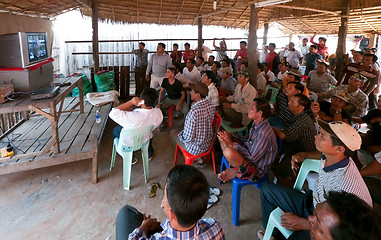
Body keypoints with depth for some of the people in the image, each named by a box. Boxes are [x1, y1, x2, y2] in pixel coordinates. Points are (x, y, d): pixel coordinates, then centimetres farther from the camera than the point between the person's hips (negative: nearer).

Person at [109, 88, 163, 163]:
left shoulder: (133, 117, -45)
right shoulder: (158, 113, -26)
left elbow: (113, 113, -35)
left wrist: (131, 102, -36)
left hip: (129, 142, -4)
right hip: (146, 139, 4)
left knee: (115, 130, 27)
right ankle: (149, 154, 58)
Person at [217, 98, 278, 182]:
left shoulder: (264, 133, -29)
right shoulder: (256, 124, 0)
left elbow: (252, 157, -27)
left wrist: (232, 144, -23)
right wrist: (231, 138, -4)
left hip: (257, 169, -9)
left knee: (228, 151, -37)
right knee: (222, 137, 7)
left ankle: (236, 172, -6)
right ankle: (232, 166, -1)